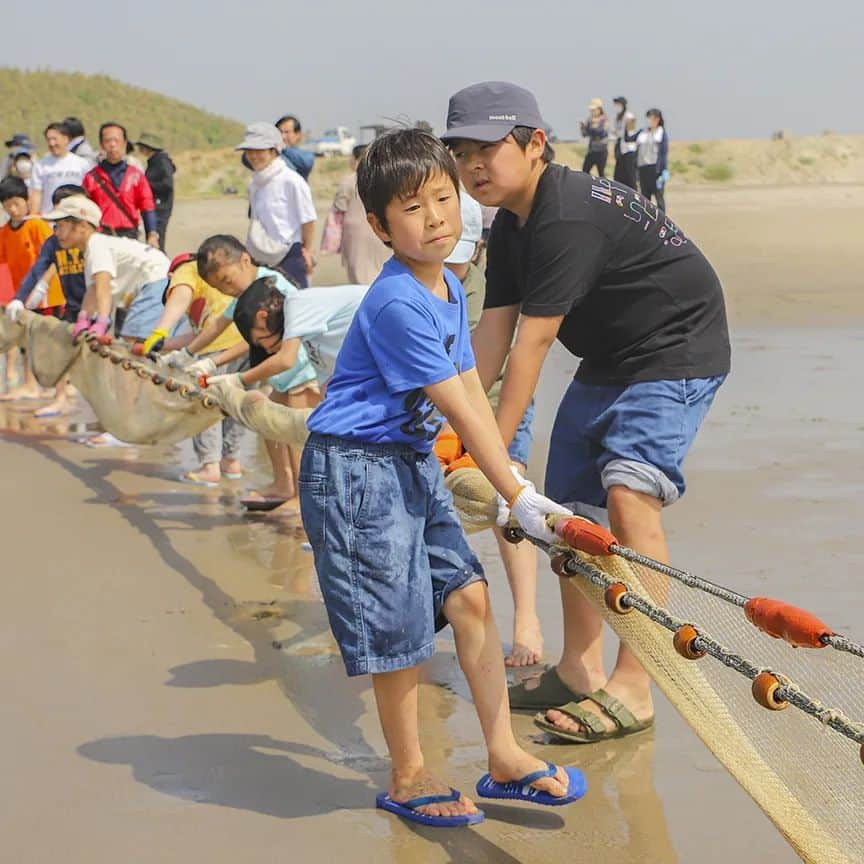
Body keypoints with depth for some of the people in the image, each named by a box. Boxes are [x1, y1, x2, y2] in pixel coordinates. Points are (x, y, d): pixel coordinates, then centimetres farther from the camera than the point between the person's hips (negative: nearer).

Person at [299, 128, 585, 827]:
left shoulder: (450, 289, 7)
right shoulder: (397, 304, -23)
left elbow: (474, 392, 10)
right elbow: (460, 410, -22)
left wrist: (516, 484, 7)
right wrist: (519, 497, -18)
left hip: (415, 462, 9)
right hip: (356, 469, -9)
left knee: (468, 596, 6)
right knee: (398, 625, -2)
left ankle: (504, 756, 16)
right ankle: (407, 778, 16)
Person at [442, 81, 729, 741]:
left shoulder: (569, 220, -28)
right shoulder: (510, 227, 2)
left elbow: (532, 345, -29)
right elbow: (493, 334, 0)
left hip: (678, 352, -10)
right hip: (607, 361, 10)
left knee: (628, 496, -25)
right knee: (569, 508, 8)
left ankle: (633, 688, -22)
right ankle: (581, 669, 21)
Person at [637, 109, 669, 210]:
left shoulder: (662, 133, -1)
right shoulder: (642, 132, 12)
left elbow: (664, 153, -5)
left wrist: (665, 171, -11)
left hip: (656, 168, -5)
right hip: (643, 168, 5)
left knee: (659, 195, -3)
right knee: (645, 197, 8)